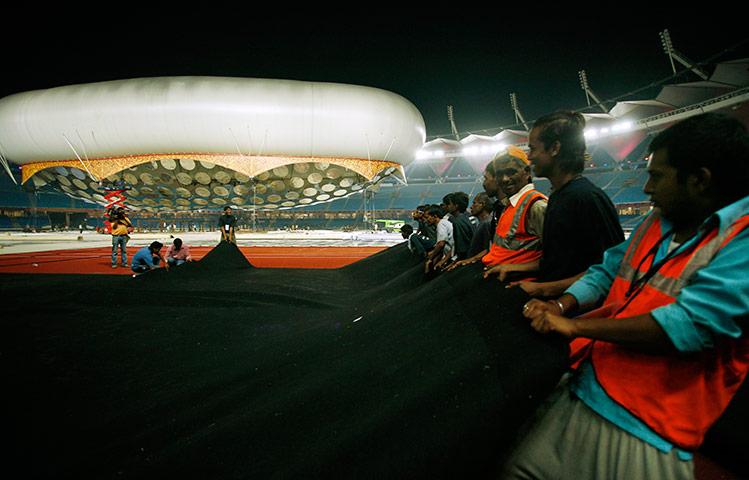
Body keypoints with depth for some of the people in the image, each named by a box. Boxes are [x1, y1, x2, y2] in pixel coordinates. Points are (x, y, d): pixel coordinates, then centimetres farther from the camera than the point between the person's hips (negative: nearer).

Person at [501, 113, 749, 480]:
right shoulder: (656, 223, 13)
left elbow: (691, 325, -23)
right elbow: (606, 272, 18)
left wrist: (574, 325, -17)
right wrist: (562, 306, -3)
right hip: (583, 389, 7)